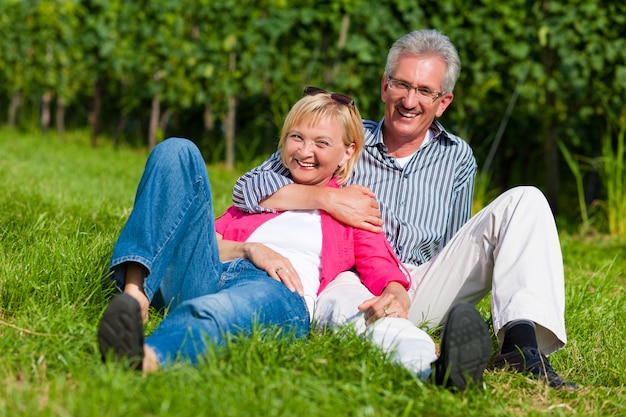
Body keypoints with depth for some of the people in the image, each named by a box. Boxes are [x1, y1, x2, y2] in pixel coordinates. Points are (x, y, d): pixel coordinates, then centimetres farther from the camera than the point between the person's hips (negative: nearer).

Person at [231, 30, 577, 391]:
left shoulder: (457, 158, 15)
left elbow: (454, 253, 10)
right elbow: (248, 190, 3)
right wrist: (329, 198, -13)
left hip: (419, 291, 3)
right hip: (354, 282, -3)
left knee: (524, 201, -9)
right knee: (341, 301, -41)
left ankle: (521, 344, -32)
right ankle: (419, 361, -72)